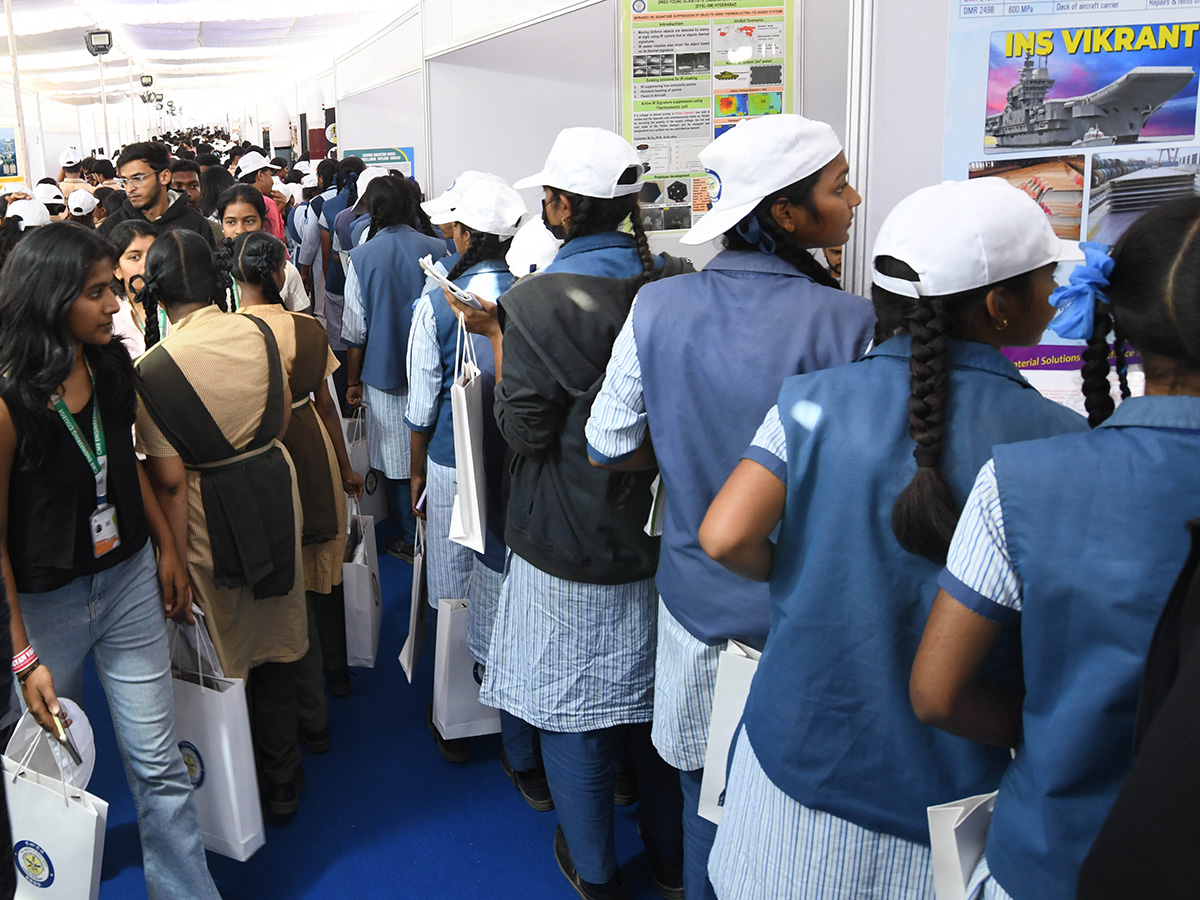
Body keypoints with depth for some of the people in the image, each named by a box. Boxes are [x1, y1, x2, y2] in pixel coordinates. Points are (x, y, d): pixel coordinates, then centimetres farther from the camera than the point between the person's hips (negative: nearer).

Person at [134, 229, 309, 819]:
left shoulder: (151, 370, -17)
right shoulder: (257, 333, -7)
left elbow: (169, 479, -15)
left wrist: (174, 558, -7)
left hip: (210, 516, -3)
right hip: (275, 494, 4)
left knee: (226, 652, 13)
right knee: (275, 646, 17)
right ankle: (282, 783, 32)